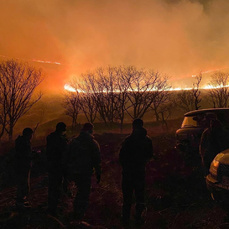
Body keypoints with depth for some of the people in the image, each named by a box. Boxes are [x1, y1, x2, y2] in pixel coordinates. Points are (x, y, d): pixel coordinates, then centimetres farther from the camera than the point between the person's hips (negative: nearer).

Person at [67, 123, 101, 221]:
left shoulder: (74, 141, 4)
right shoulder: (93, 143, -9)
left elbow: (68, 157, 9)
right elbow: (97, 160, -7)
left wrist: (69, 171, 16)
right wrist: (98, 173, 1)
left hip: (73, 171, 5)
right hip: (85, 172, -5)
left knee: (80, 190, 24)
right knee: (84, 194, 7)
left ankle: (76, 211, 30)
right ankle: (79, 215, 9)